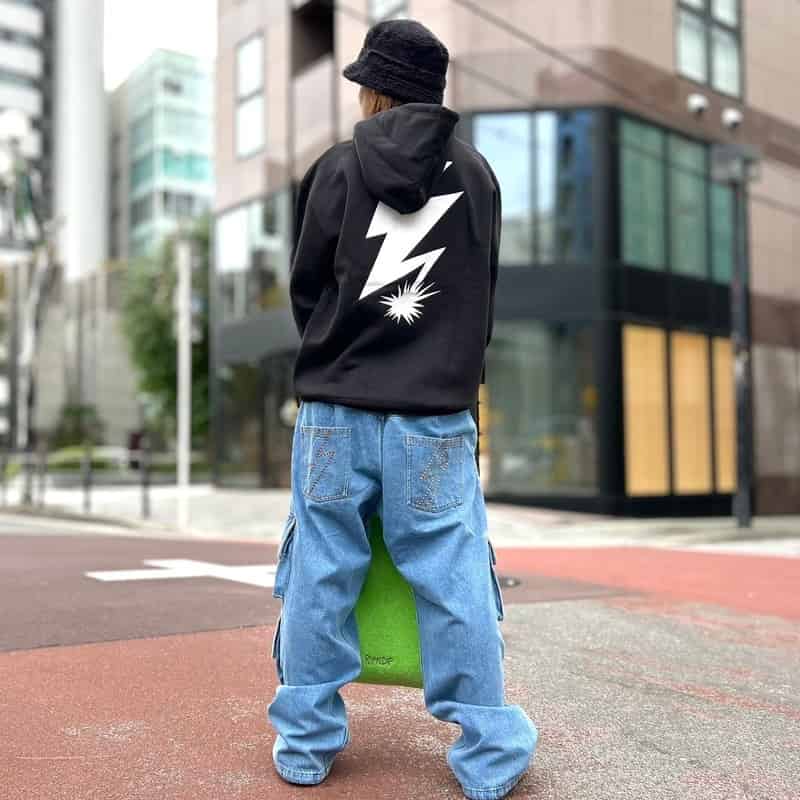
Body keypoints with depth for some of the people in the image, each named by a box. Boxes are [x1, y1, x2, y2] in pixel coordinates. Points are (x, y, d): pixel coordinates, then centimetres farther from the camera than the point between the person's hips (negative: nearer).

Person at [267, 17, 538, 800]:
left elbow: (304, 287, 6)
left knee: (319, 580, 8)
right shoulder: (477, 175, 6)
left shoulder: (336, 168, 1)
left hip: (334, 411, 0)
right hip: (437, 417, 1)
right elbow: (482, 296, 12)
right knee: (454, 584, 4)